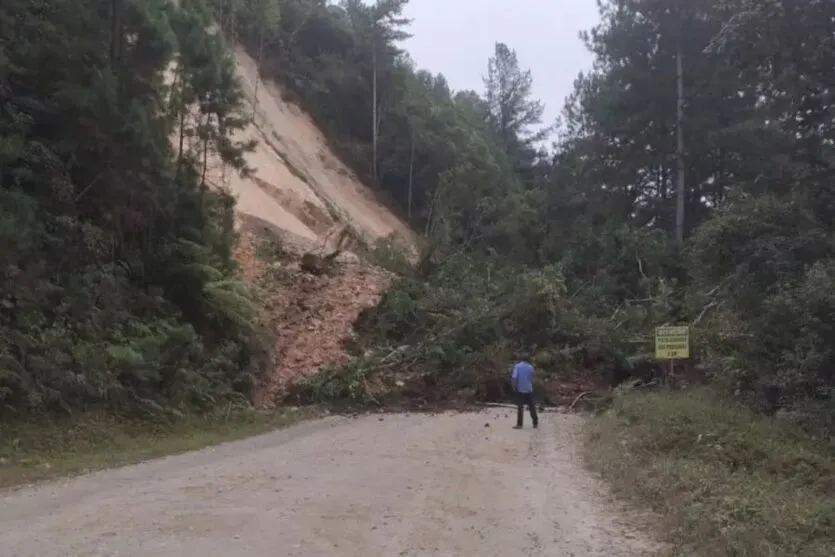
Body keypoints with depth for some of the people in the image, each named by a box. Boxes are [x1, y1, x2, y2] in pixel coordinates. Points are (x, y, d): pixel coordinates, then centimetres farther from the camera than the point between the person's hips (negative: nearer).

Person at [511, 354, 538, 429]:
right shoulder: (530, 367, 3)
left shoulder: (517, 366, -3)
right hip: (529, 389, 2)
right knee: (531, 407, 11)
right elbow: (532, 379, 7)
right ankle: (535, 423, 16)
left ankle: (519, 424, -5)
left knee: (520, 407, -1)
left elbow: (515, 377, -13)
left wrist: (515, 387, -5)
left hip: (520, 389, -2)